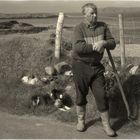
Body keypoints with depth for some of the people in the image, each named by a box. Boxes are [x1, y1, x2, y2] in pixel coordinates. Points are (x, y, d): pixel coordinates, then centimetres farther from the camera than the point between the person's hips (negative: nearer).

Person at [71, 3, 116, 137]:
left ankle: (106, 124, 17)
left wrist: (103, 42, -20)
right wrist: (95, 47, -19)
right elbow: (78, 47, -24)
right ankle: (81, 120, 32)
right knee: (81, 94, 10)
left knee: (101, 95, 3)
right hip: (80, 65, -3)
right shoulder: (79, 28, -10)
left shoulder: (103, 26, 3)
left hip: (96, 66, 3)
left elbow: (112, 43, 0)